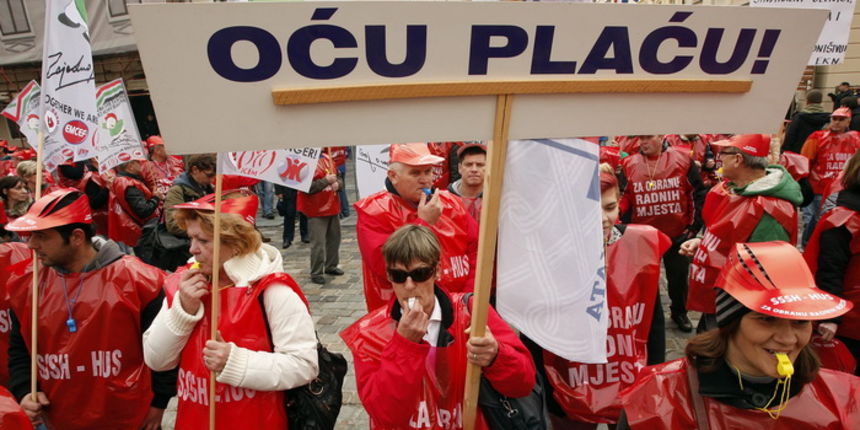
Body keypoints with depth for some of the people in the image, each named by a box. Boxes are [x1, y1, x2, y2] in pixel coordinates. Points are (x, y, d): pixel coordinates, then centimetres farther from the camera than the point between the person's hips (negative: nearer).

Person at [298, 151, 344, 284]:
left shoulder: (328, 158, 9)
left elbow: (339, 177, 17)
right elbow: (307, 187, -23)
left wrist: (337, 183, -6)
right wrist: (326, 181, -21)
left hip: (333, 207, 7)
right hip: (316, 210, -7)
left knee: (334, 238, 15)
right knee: (318, 243, -6)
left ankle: (331, 266, 30)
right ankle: (316, 273, 5)